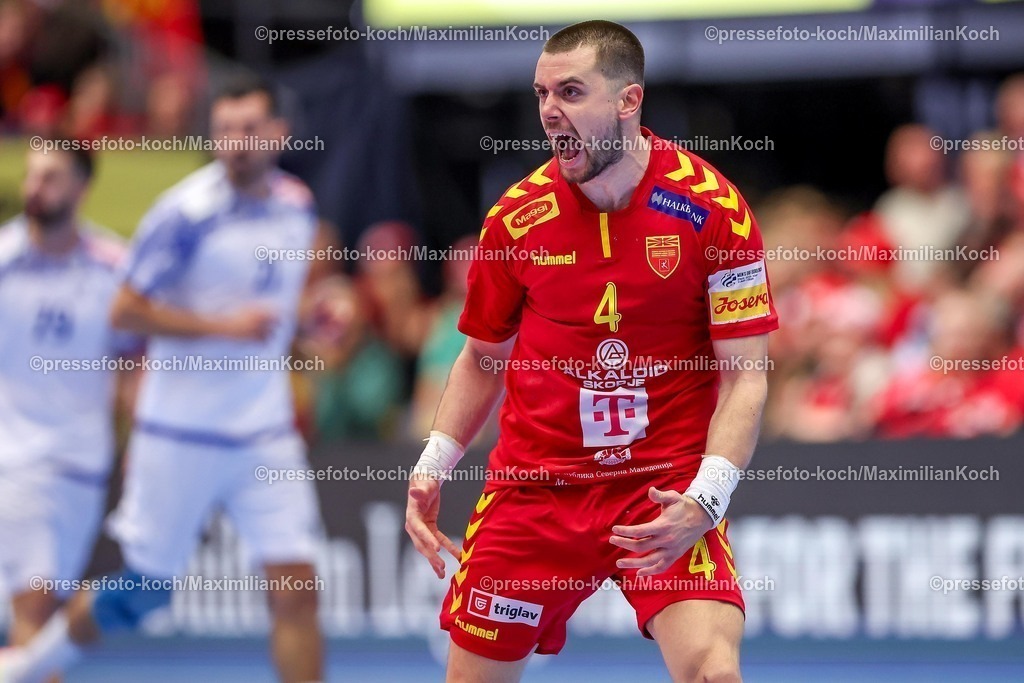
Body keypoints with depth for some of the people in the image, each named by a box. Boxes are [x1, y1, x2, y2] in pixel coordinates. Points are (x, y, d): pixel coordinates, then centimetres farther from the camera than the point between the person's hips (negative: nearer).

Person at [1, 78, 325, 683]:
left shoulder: (297, 207, 5)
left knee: (297, 590, -6)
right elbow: (126, 311, -13)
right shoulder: (186, 213, -14)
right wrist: (224, 326, -21)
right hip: (181, 435, -4)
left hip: (266, 434, 4)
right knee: (144, 591, 6)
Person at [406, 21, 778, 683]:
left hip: (668, 490, -3)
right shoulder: (517, 216, 0)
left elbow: (744, 375, -8)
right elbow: (483, 359, 15)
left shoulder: (712, 207, -10)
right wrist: (432, 468, 2)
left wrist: (704, 500, -20)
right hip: (533, 481, 3)